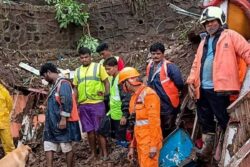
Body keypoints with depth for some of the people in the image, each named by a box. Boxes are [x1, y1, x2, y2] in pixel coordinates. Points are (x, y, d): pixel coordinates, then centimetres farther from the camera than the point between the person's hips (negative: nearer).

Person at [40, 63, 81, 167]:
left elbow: (67, 102, -22)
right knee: (48, 146, 5)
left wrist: (63, 119, -24)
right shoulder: (55, 85, 17)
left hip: (63, 122, -10)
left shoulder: (63, 83, -14)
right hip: (53, 123, 10)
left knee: (67, 148, 2)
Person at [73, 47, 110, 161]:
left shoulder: (98, 67, 2)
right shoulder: (77, 71, 13)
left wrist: (106, 94, -15)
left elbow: (106, 82, 1)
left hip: (97, 103, -4)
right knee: (89, 130, 10)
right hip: (83, 105, 4)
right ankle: (93, 153, 21)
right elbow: (76, 88, 17)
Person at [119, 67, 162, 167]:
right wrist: (132, 146, 18)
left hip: (149, 143, -8)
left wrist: (153, 145, -20)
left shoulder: (148, 94, -12)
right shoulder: (135, 97, 15)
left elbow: (154, 121, -17)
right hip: (141, 143, 8)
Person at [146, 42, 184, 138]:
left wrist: (172, 92, -3)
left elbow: (179, 83, -17)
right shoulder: (150, 66, 7)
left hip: (168, 105, -7)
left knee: (169, 130, 0)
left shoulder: (169, 66, -17)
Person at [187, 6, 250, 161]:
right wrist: (191, 81, 6)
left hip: (219, 88, -7)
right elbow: (196, 64, 20)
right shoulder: (203, 42, 21)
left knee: (225, 120, -3)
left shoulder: (230, 36, 0)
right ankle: (207, 147, 26)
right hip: (202, 89, 7)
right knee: (205, 120, 14)